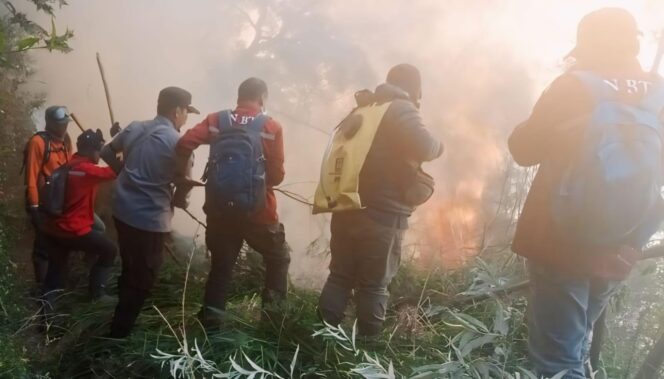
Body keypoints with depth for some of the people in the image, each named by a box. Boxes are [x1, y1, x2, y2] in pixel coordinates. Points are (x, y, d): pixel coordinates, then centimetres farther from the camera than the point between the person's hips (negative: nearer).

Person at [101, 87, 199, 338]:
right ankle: (120, 332, 13)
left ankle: (122, 321, 39)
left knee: (129, 270, 24)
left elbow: (106, 152, 16)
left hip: (123, 210, 8)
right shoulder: (177, 142, -15)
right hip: (150, 218, -8)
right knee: (143, 278, 6)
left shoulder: (134, 128, 5)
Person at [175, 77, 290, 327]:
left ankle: (210, 318, 13)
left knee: (221, 263, 18)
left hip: (219, 209, 3)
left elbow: (184, 144, -8)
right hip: (257, 210, -3)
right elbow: (277, 175, -4)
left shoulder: (216, 120, 5)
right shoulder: (271, 126, -2)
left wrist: (182, 175, 6)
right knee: (278, 258, 19)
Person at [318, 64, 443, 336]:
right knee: (374, 284, 2)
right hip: (382, 214, -7)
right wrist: (439, 146, 0)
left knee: (340, 276, 11)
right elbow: (424, 148, -20)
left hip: (347, 208, 7)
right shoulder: (401, 109, -6)